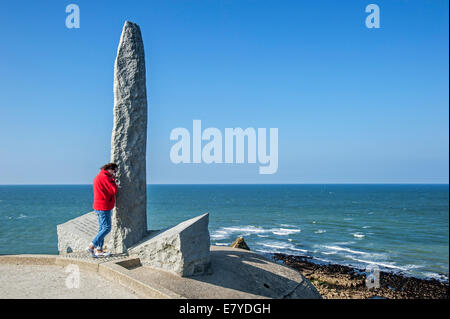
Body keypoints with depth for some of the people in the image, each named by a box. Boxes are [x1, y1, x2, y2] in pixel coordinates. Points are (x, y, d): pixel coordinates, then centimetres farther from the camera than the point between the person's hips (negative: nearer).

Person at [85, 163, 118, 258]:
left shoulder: (99, 176, 17)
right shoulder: (104, 177, -16)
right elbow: (114, 191, -17)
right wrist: (113, 180, -4)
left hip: (99, 207, 11)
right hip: (104, 207, -11)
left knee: (102, 228, 12)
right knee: (106, 228, -8)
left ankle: (99, 250, 15)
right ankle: (91, 247, -9)